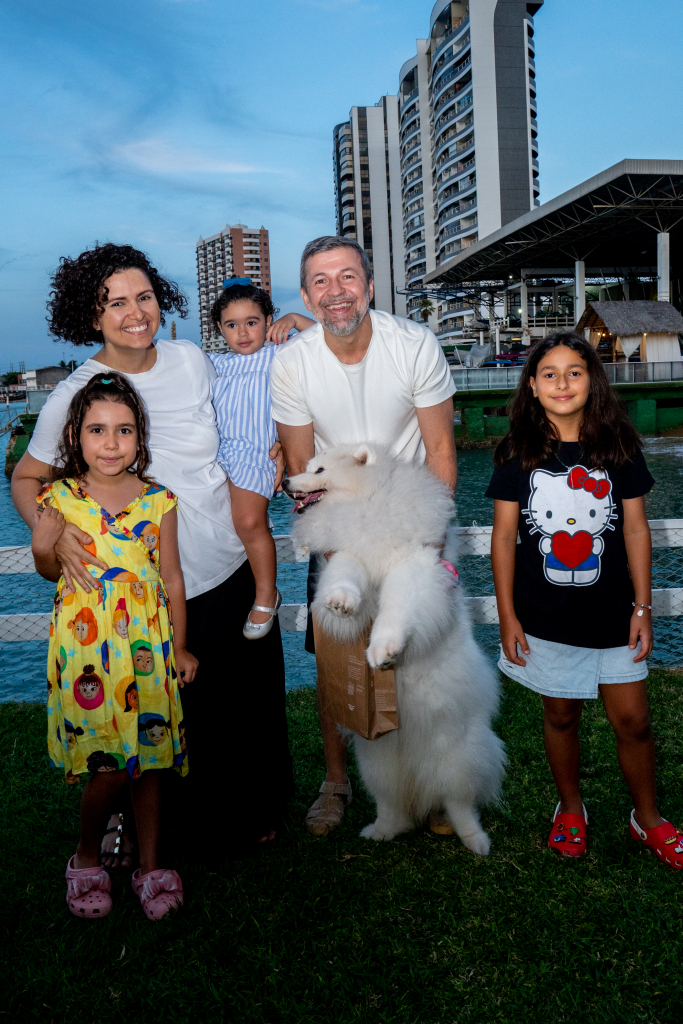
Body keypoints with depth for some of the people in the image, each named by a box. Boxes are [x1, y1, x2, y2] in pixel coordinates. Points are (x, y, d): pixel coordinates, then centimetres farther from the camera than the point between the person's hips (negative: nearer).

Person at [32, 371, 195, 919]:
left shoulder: (157, 500, 1)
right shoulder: (59, 497, -1)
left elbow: (172, 577, 6)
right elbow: (53, 573, 11)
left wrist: (180, 647, 7)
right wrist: (44, 550, -9)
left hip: (146, 645, 2)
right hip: (86, 645, -1)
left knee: (150, 758, 9)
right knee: (108, 764, -2)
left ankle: (151, 866, 27)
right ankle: (87, 856, 26)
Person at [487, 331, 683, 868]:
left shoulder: (619, 446, -2)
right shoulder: (518, 454, -4)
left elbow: (636, 528, 1)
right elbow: (505, 535, -2)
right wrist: (507, 615, -4)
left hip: (613, 615, 1)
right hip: (546, 618, 0)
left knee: (632, 719, 6)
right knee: (561, 714, 14)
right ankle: (571, 809, 36)